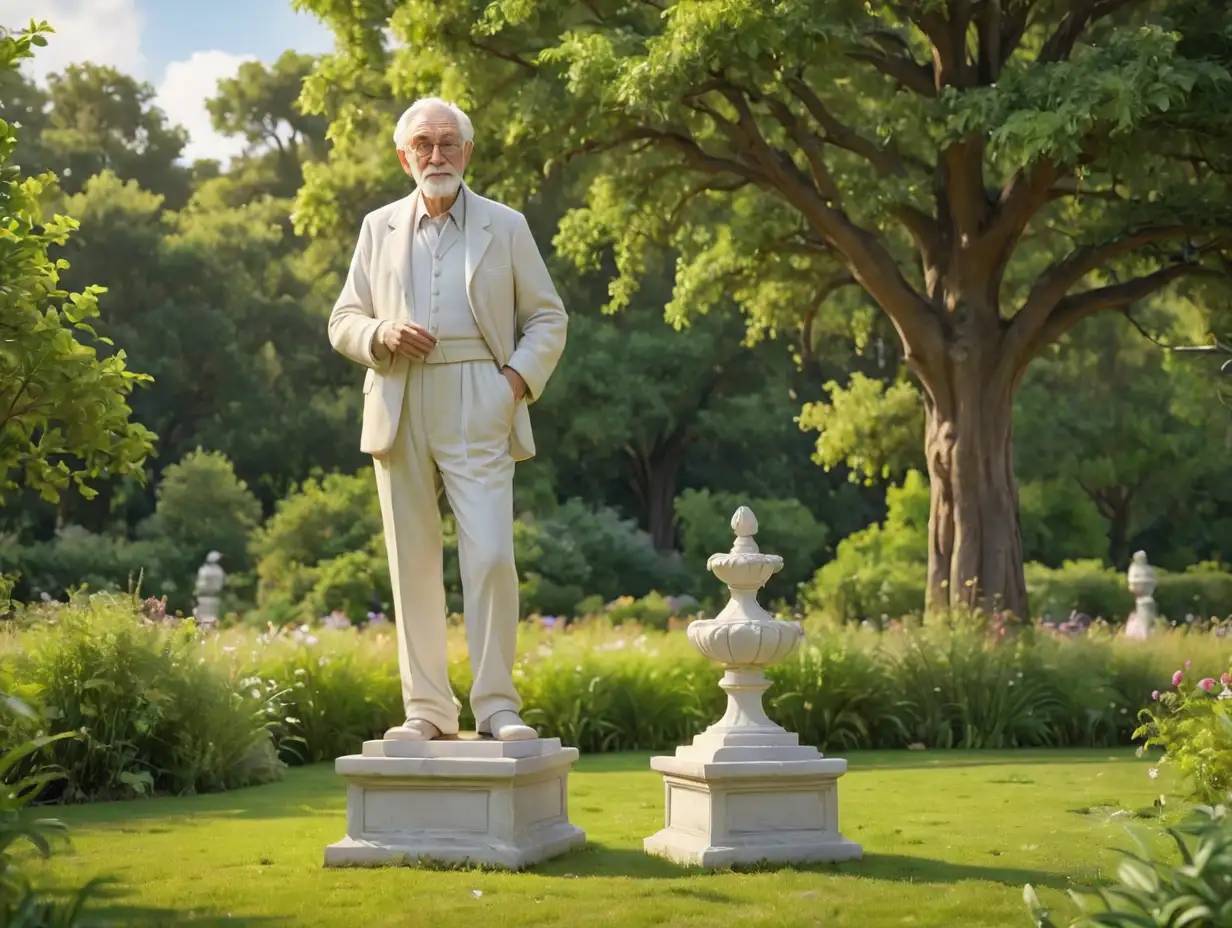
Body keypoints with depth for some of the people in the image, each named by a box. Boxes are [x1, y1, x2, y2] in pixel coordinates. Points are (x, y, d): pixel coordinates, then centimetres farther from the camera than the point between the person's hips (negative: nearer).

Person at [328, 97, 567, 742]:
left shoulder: (505, 226, 10)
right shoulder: (379, 228, 15)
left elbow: (548, 318, 11)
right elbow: (343, 323, 16)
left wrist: (520, 377, -6)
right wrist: (382, 333, -7)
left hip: (477, 409, -2)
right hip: (399, 409, 3)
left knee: (490, 556, -13)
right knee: (412, 565, 3)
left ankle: (496, 706, -5)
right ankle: (427, 709, 9)